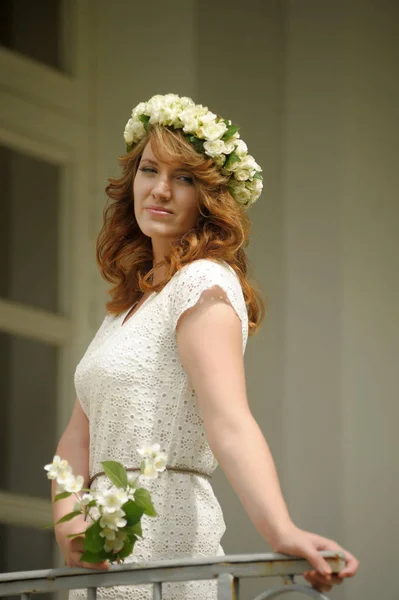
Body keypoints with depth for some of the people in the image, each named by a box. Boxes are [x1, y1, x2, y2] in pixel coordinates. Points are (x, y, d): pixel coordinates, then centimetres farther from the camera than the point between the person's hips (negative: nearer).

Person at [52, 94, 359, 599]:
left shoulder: (203, 284, -9)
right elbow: (81, 433, 11)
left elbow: (229, 420, -24)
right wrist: (68, 518, -8)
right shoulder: (128, 301, 18)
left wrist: (281, 532, -38)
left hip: (160, 533, -8)